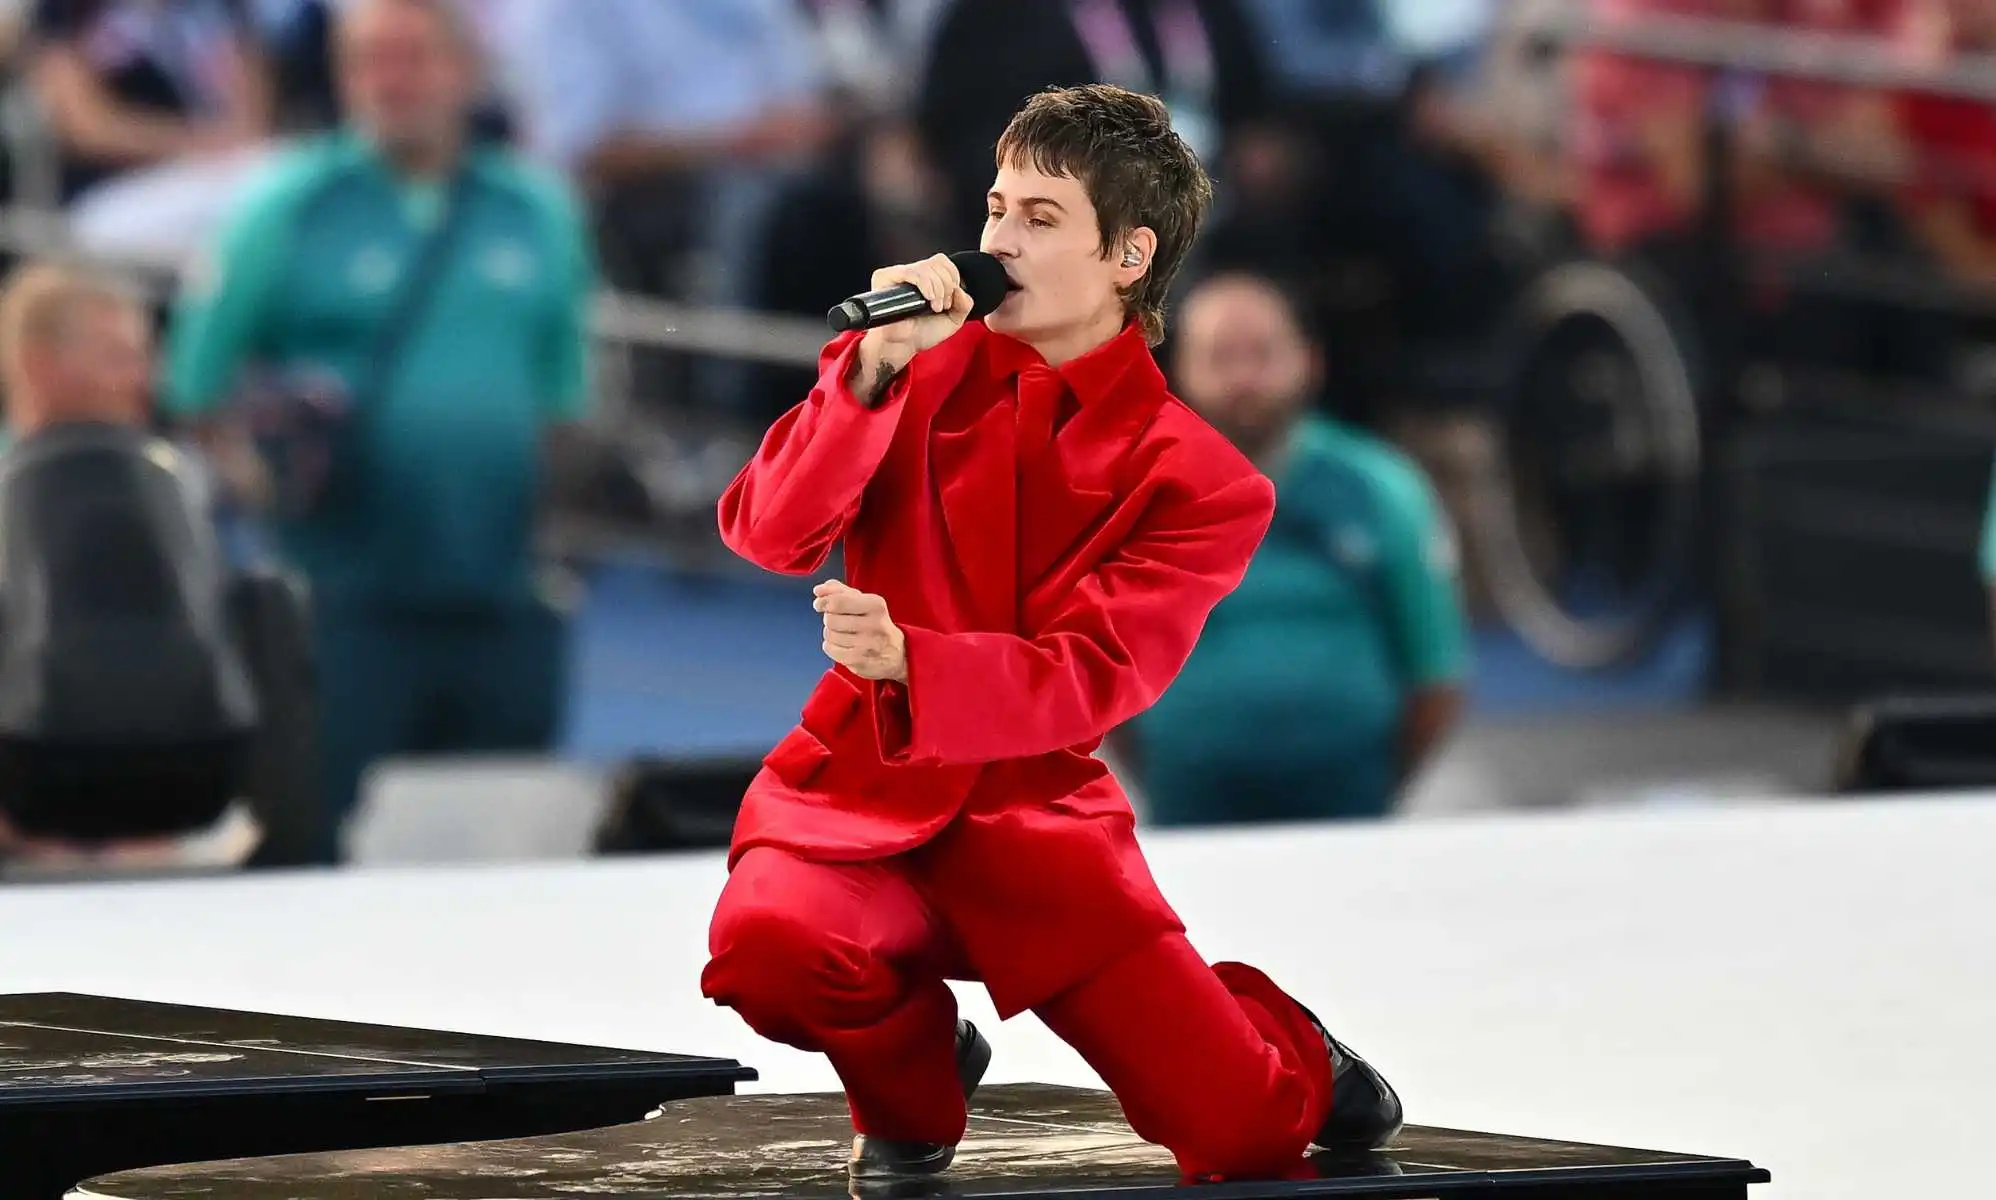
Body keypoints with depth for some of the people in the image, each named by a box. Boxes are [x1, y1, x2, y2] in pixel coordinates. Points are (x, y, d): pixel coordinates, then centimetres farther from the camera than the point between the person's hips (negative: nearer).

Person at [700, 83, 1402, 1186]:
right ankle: (913, 1085, 2)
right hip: (859, 792, 1)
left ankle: (1279, 1053, 28)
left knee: (1243, 1135, -13)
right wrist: (875, 372, -21)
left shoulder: (1197, 481, -4)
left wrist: (907, 662, -34)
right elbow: (766, 534, -7)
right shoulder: (931, 372, 3)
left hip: (1038, 815, -1)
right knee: (769, 947, -35)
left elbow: (1090, 679, -16)